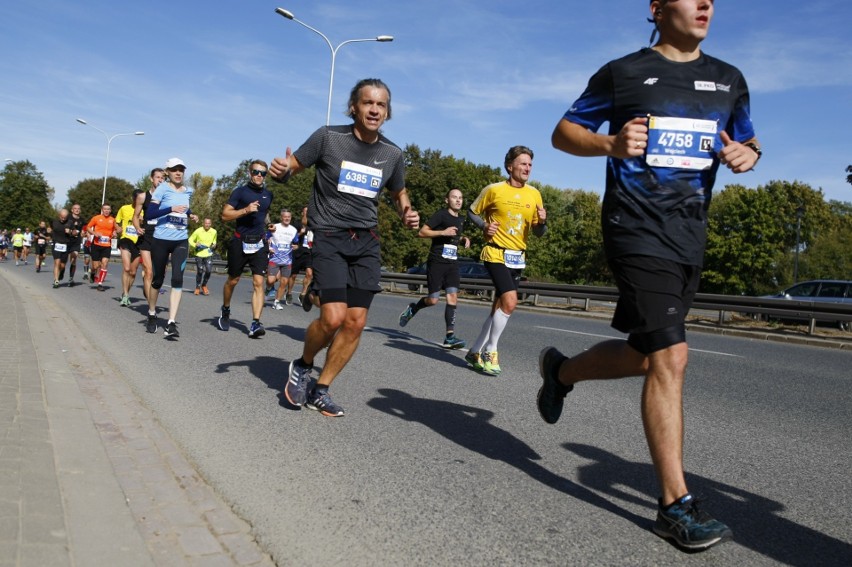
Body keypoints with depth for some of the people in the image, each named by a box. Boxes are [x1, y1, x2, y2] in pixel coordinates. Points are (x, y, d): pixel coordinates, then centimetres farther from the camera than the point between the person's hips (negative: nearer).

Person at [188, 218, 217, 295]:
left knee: (209, 270, -10)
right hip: (199, 254, -2)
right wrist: (195, 245, -17)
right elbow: (190, 239, 0)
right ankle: (198, 287, 21)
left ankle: (204, 285, 14)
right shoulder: (198, 231, -9)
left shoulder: (214, 232, 1)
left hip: (208, 254, 2)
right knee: (200, 271, 1)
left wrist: (214, 245, 0)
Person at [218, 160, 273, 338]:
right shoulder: (240, 192, -3)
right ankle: (225, 310, 39)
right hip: (240, 242, -2)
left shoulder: (268, 194, 10)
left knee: (258, 282, -10)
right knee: (232, 281, 13)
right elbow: (225, 215, -9)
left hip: (259, 243, 2)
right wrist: (245, 210, -20)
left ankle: (255, 323, -15)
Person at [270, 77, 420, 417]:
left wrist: (407, 214, -1)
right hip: (329, 237, -4)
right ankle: (302, 366, 15)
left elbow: (399, 193, 21)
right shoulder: (328, 137, -6)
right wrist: (281, 170, -22)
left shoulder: (392, 154, 4)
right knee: (333, 317, -17)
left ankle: (320, 391, 17)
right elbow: (292, 167, 2)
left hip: (366, 242, 4)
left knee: (356, 322, -2)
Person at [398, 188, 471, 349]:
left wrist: (464, 239, 12)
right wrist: (443, 232, -19)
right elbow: (422, 232, -10)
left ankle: (450, 337, -10)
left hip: (452, 263, 6)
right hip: (437, 262, -6)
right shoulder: (440, 215, -6)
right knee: (433, 300, -6)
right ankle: (412, 308, 27)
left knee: (453, 297, -9)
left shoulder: (461, 219, 17)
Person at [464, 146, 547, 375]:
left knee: (499, 309, 9)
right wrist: (485, 226, -12)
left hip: (517, 258, 6)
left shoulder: (534, 194, 7)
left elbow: (538, 232, 12)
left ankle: (475, 351, 23)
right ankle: (490, 351, -5)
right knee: (510, 301, -21)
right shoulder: (494, 190, -5)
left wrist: (542, 222, -10)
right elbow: (472, 212, 7)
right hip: (495, 254, -6)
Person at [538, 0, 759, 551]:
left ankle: (560, 369, 41)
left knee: (643, 357, 12)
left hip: (690, 237, 6)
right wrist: (610, 143, -16)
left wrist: (748, 153, -1)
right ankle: (676, 503, -4)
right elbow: (563, 132, 5)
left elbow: (747, 140, 25)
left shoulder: (729, 80, 16)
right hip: (638, 231, -6)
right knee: (671, 356, -15)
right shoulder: (622, 72, 2)